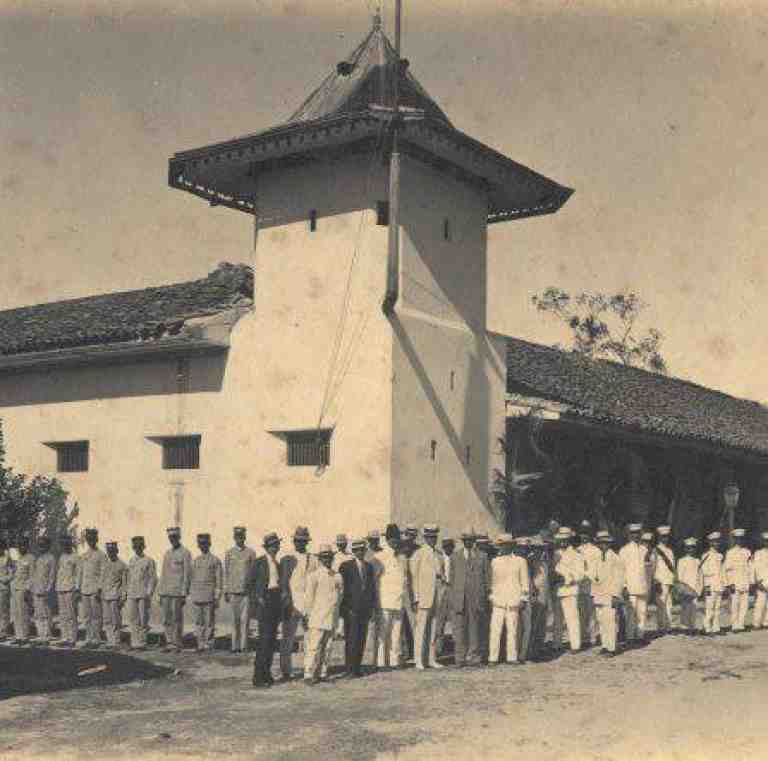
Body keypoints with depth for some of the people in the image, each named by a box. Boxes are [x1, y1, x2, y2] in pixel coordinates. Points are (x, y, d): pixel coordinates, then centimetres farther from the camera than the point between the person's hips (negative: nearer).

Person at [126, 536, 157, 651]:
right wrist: (127, 591, 14)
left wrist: (149, 594, -12)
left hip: (143, 595, -5)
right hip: (132, 595, 5)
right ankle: (135, 643, 9)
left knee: (143, 620, -3)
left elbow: (153, 579, -5)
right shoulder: (131, 561, 15)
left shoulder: (149, 561, -2)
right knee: (133, 620, 4)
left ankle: (142, 643, 3)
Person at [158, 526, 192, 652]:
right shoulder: (167, 553, 15)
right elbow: (163, 574, 18)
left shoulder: (185, 553, -5)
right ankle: (169, 643, 14)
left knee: (177, 620, -3)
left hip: (178, 593, -6)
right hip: (166, 593, 6)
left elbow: (187, 575, -9)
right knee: (166, 620, 7)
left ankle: (177, 645, 3)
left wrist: (184, 594, -13)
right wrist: (161, 593, 13)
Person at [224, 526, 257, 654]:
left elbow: (254, 573, 6)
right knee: (235, 620, 4)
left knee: (245, 619, -3)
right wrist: (225, 592, 5)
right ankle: (235, 646, 9)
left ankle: (244, 646, 2)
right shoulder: (229, 553, 8)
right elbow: (226, 573, 9)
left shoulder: (251, 553, 5)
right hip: (234, 591, 1)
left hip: (247, 591, -1)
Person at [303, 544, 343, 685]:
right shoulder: (314, 575, -3)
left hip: (332, 619, 5)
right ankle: (309, 675, -6)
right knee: (314, 647, -8)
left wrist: (336, 614, 15)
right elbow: (309, 597, -3)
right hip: (317, 619, -5)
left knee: (327, 648, 8)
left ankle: (322, 673, 15)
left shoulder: (337, 577, 12)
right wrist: (309, 615, -3)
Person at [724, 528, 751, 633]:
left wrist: (751, 582, 10)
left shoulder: (747, 552, 12)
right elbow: (727, 569, -6)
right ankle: (734, 625, 0)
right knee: (735, 605, -5)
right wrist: (730, 584, -11)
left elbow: (749, 568, 15)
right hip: (735, 584, -5)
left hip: (745, 584, 5)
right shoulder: (730, 553, -2)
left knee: (744, 605, 3)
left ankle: (741, 624, 9)